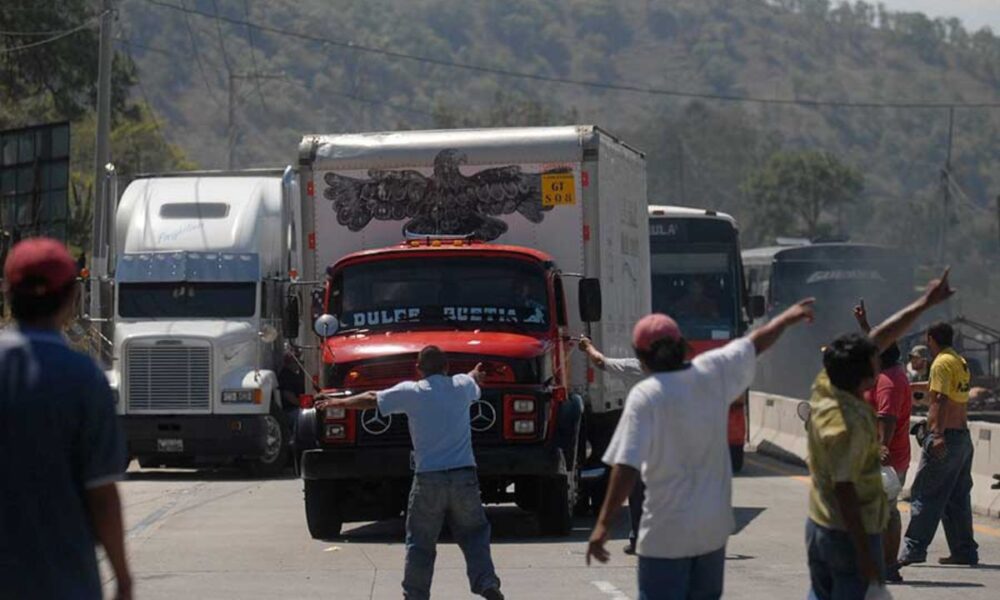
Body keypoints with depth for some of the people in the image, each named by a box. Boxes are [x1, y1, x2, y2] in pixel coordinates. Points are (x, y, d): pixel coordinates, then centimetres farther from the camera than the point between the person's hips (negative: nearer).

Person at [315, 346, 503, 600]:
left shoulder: (411, 392, -2)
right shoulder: (462, 386, 7)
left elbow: (370, 400, 8)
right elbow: (475, 379, 33)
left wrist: (336, 403, 24)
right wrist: (476, 373, 58)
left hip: (428, 479, -2)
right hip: (464, 477, 2)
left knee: (420, 541, 8)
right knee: (474, 533, 13)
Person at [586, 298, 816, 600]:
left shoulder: (645, 396, -16)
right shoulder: (712, 372, -1)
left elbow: (626, 467, -22)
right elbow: (756, 343, 19)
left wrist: (604, 524, -19)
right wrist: (788, 317, 38)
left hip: (666, 534, -6)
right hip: (714, 528, 6)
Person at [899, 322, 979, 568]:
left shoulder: (942, 363, -11)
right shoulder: (961, 363, 15)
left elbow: (941, 399, -21)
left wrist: (938, 434, -28)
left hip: (945, 438, -9)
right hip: (963, 436, 9)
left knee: (925, 494, -7)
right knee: (958, 498, 12)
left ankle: (914, 548, -9)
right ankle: (965, 551, 13)